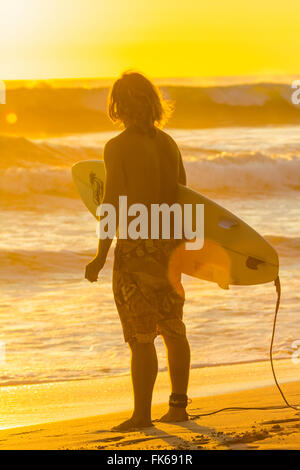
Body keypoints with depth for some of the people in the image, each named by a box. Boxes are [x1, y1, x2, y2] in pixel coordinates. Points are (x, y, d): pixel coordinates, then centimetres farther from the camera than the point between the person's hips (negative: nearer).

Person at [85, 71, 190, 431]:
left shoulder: (118, 148, -12)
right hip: (168, 248, 6)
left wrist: (101, 257, -11)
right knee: (172, 329, 14)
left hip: (135, 251, -6)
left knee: (140, 336, -2)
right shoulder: (168, 144, 7)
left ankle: (142, 413, 1)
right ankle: (178, 405, 19)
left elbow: (114, 204, -16)